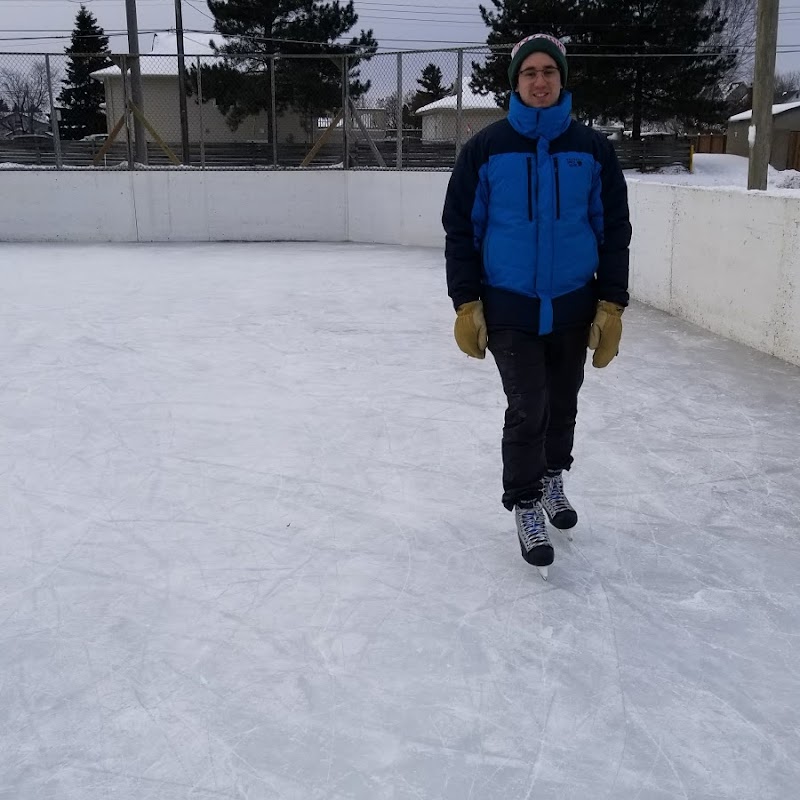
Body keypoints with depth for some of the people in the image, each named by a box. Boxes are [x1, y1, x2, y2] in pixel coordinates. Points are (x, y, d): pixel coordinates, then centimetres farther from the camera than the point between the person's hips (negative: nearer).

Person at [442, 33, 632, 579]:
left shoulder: (592, 149, 0)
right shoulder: (486, 149, -5)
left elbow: (614, 232, 3)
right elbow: (460, 230, -2)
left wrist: (612, 305, -1)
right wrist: (466, 305, -6)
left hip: (573, 307, 2)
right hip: (508, 308, -2)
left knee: (562, 405, 15)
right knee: (528, 410, -7)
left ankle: (553, 479, 41)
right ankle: (526, 507, 13)